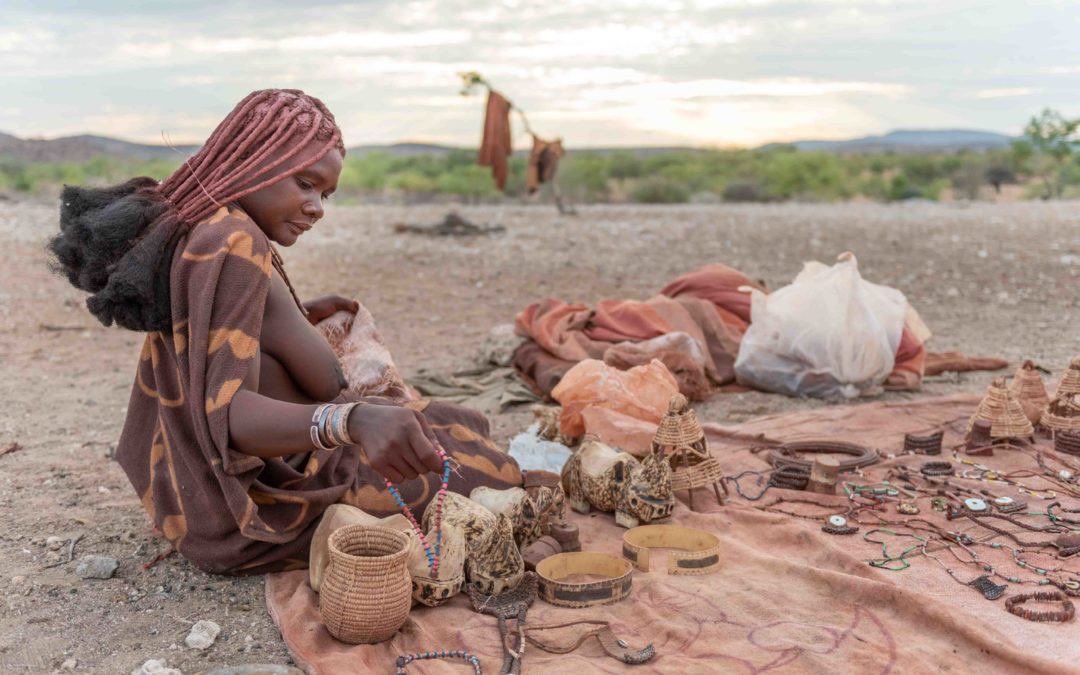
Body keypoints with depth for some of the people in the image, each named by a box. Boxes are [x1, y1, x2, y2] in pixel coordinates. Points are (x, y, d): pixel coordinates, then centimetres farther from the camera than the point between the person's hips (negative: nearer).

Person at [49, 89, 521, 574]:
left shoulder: (191, 233, 6)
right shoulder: (235, 245, -24)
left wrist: (298, 317, 17)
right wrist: (356, 420, -49)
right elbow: (225, 413, -34)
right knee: (488, 475, -3)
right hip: (255, 512, -10)